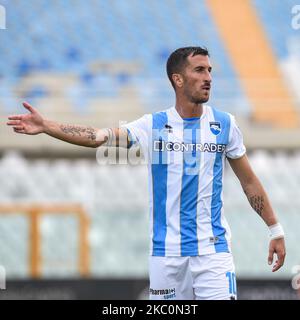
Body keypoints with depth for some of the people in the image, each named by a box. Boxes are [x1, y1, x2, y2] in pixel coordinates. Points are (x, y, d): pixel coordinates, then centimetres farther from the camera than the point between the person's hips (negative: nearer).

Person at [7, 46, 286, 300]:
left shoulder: (224, 124, 3)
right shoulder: (153, 125, 1)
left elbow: (249, 182, 11)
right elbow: (100, 137, -9)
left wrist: (276, 231, 11)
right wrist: (45, 127, -20)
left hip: (212, 248, 0)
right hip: (166, 250, 0)